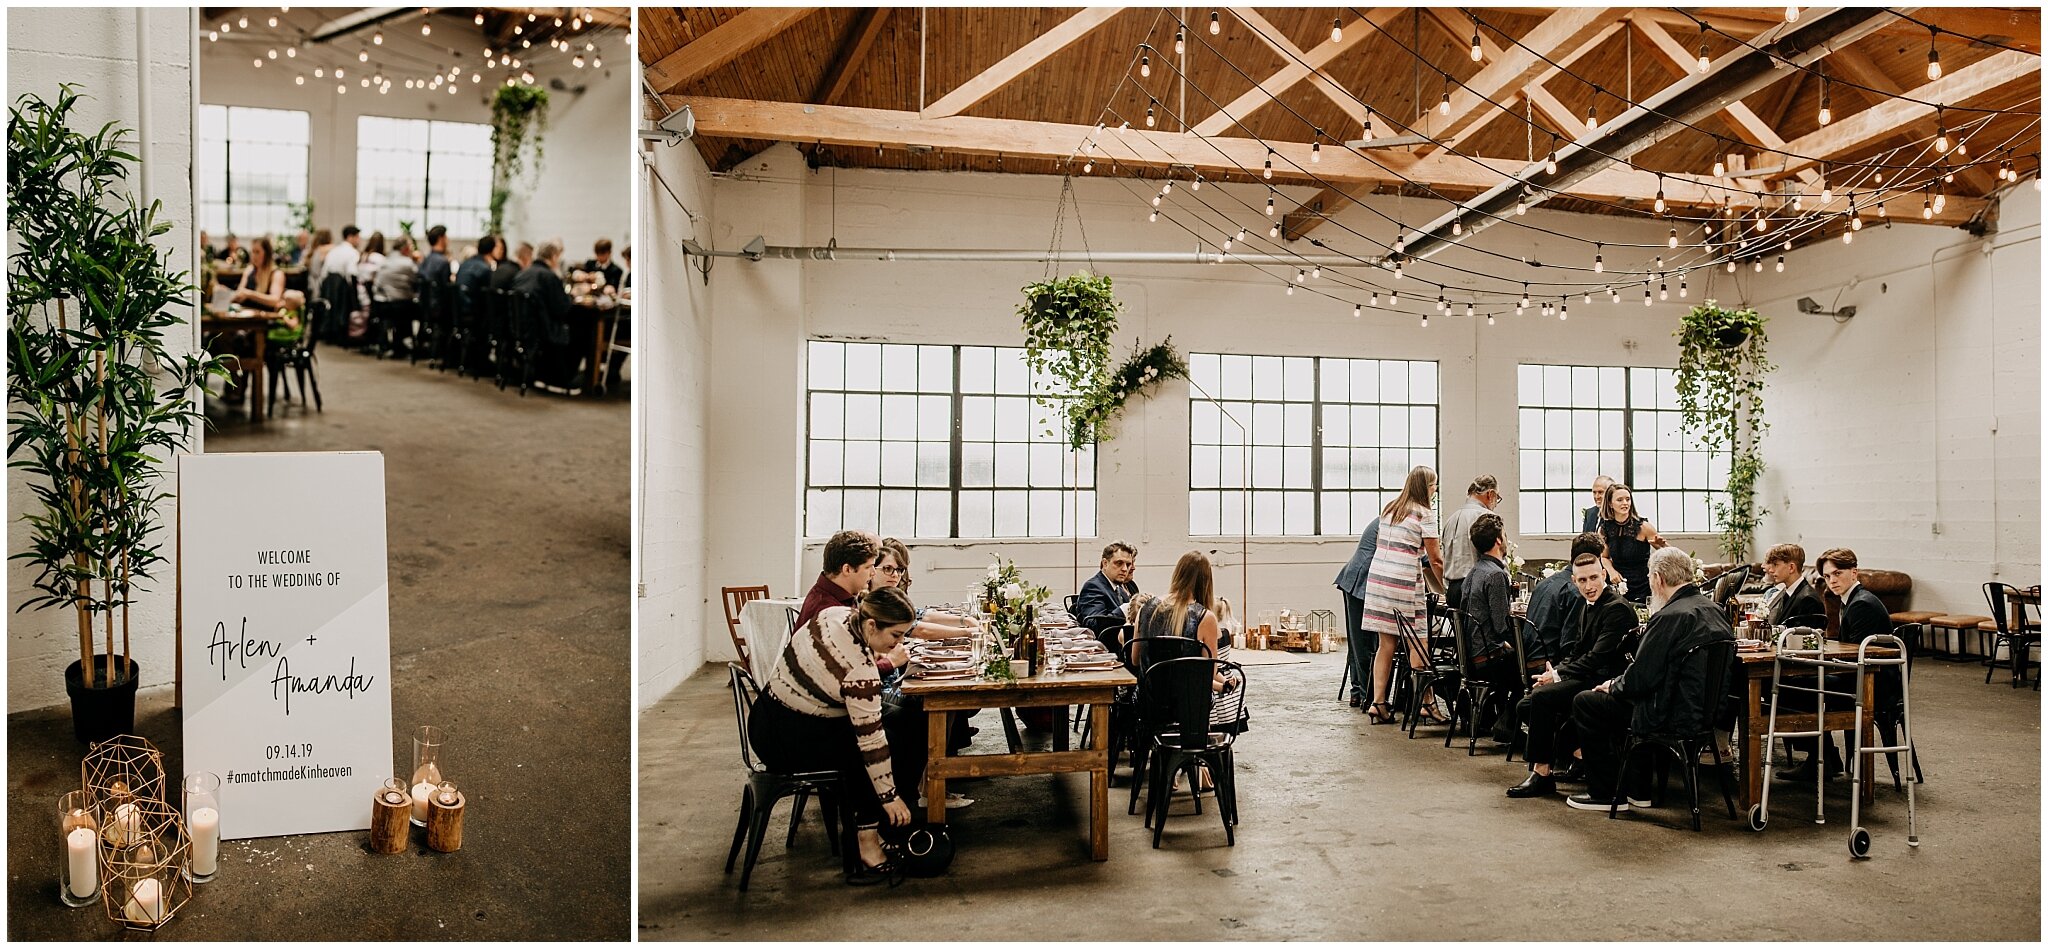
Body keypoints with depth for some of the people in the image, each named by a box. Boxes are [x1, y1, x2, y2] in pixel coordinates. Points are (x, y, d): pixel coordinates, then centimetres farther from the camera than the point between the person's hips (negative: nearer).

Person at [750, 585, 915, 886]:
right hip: (786, 742, -9)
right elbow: (871, 740, -23)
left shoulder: (837, 614, -6)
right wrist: (889, 796, -15)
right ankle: (869, 848, -4)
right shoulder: (859, 672, -29)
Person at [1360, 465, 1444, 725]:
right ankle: (1426, 702, 3)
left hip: (1378, 576, 7)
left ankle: (1378, 703, 5)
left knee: (1386, 643, 7)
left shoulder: (1388, 509, 16)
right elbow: (1434, 558, -4)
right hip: (1404, 582, -7)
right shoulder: (1424, 514, -4)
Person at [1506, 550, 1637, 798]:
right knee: (1530, 694, 0)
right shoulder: (1587, 605, 14)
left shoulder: (1618, 608, -15)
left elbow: (1597, 657, -21)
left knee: (1541, 697, -24)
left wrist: (1558, 675, -16)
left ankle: (1542, 773, -16)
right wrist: (1555, 671, -1)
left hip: (1603, 682, -10)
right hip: (1587, 676, 10)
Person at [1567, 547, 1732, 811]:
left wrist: (1612, 686, 1)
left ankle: (1604, 794, 11)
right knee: (1619, 699, 30)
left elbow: (1640, 677, -20)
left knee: (1584, 703, 3)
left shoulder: (1671, 616, -23)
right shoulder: (1714, 610, 6)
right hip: (1705, 713, 10)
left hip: (1672, 719, -10)